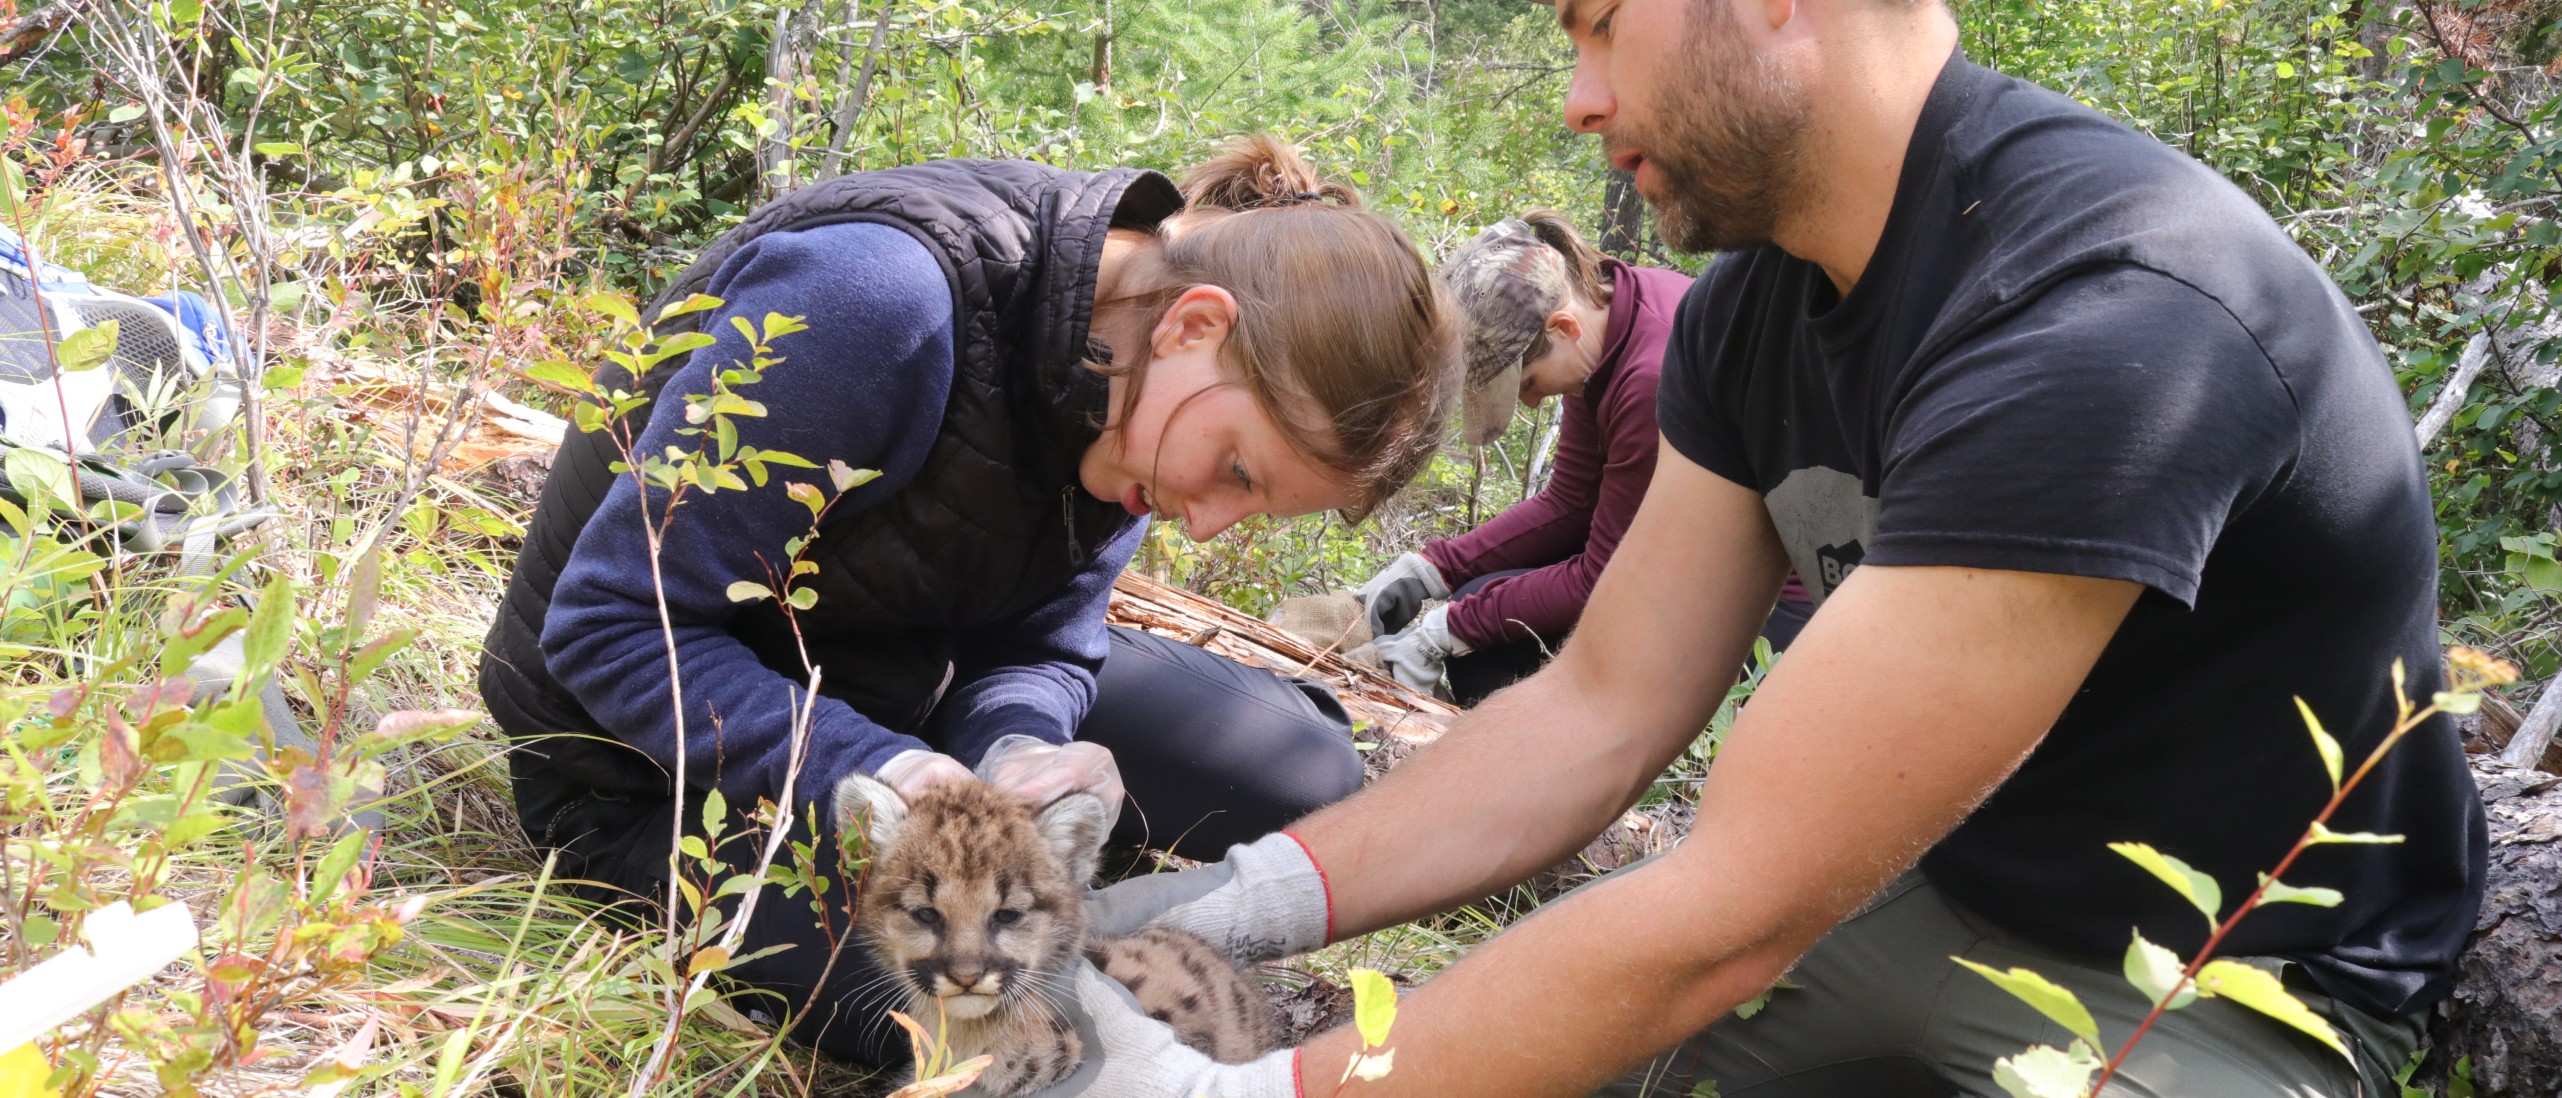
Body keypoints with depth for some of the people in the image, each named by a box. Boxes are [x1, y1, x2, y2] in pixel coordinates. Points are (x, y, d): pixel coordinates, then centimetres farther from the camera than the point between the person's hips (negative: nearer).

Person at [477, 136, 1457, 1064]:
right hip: (659, 750, -6)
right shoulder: (881, 296, -36)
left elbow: (1034, 642, -6)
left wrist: (1020, 753, -29)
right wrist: (876, 774, -40)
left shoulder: (1139, 386, -11)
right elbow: (612, 621, -30)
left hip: (897, 674, 7)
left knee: (1307, 776, 0)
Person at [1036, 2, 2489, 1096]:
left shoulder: (2107, 324, -32)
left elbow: (1728, 916, -33)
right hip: (1921, 878, 7)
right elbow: (1603, 709, -2)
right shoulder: (1757, 307, -3)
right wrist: (1248, 900, -14)